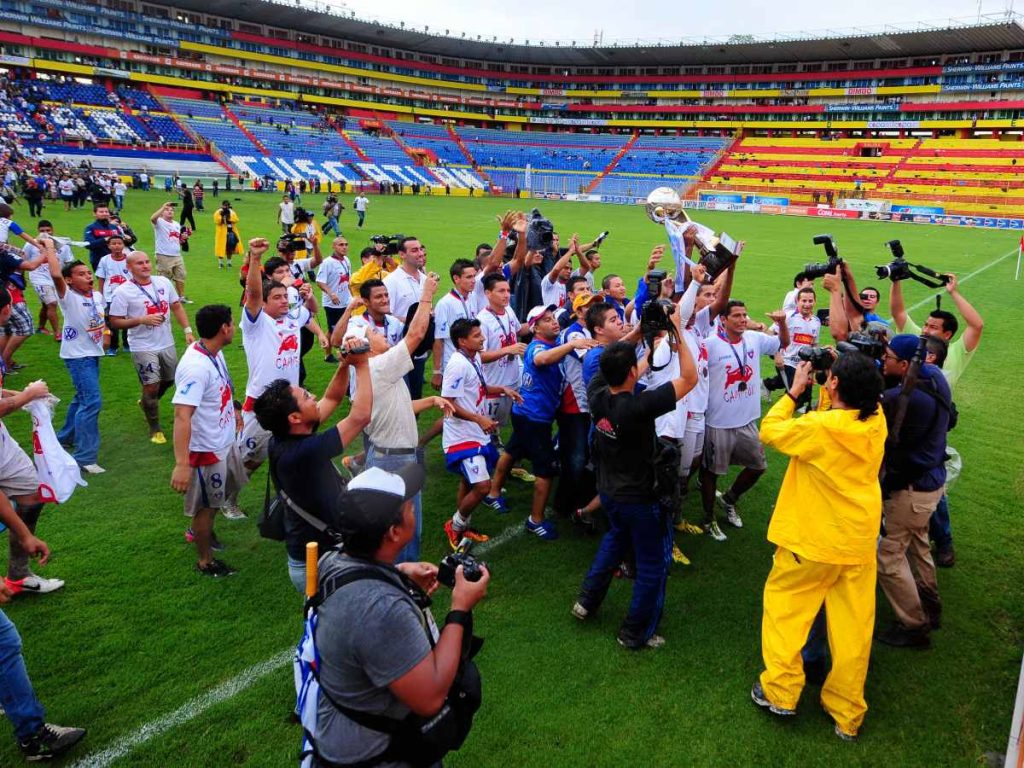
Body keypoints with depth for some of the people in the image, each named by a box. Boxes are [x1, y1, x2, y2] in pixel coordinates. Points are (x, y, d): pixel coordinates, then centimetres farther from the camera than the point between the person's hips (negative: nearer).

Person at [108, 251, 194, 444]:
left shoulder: (163, 282, 1)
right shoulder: (123, 292, -13)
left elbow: (176, 306, 10)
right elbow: (115, 321, -11)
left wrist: (187, 330, 2)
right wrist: (142, 320, -22)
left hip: (167, 344, 5)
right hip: (143, 348, -5)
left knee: (169, 381, 20)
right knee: (151, 386, -3)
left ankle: (147, 403, 50)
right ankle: (155, 429, 15)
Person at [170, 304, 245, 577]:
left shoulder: (215, 352, -2)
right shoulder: (195, 367, -31)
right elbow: (181, 415, -36)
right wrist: (182, 464, -41)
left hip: (225, 441, 9)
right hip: (206, 450, -9)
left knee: (227, 490, 28)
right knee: (206, 505, 11)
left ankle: (200, 530, 52)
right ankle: (205, 561, 32)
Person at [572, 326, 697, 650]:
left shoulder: (596, 393, -16)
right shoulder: (638, 406, -33)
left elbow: (614, 371, 6)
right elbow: (689, 379, -26)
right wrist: (678, 332, -21)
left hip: (608, 490, 7)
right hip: (640, 498, -7)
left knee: (617, 537, 34)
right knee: (654, 563, 14)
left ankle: (587, 601, 38)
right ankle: (636, 633, 25)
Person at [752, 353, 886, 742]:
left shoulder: (819, 428, -24)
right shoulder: (876, 421, -6)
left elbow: (769, 430, -9)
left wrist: (794, 391, -3)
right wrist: (822, 393, 1)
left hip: (813, 542, -6)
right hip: (859, 542, 6)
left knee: (784, 607, 15)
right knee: (852, 627, 13)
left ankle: (779, 691, 22)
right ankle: (847, 715, 26)